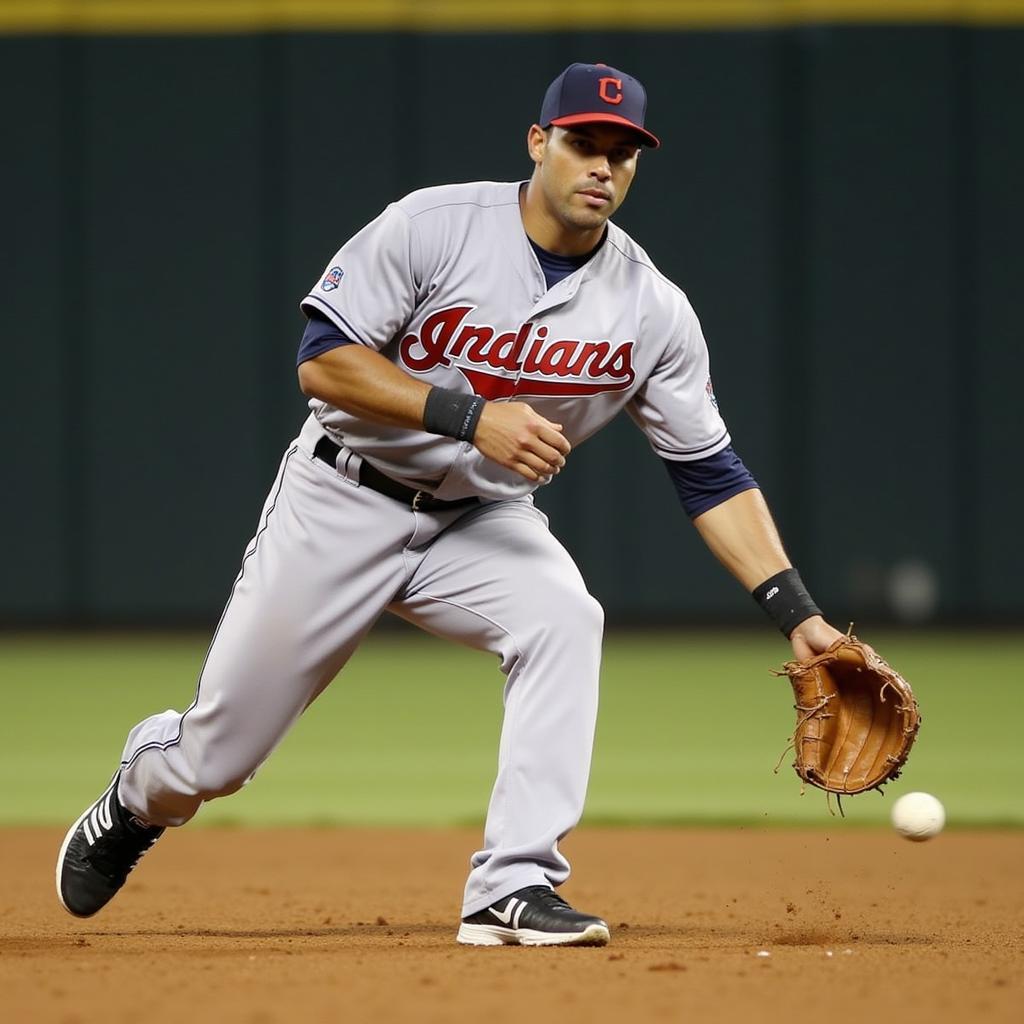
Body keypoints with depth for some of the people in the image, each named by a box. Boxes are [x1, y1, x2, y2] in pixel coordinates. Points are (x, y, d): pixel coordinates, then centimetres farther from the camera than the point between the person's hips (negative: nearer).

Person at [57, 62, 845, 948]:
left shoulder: (653, 310, -10)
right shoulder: (434, 227, -19)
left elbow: (711, 474, -6)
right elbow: (322, 361, -19)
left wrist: (798, 614, -15)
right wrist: (470, 416, -30)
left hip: (482, 519, 2)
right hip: (341, 505, -2)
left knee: (564, 617, -32)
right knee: (216, 757, 2)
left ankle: (514, 890, -28)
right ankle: (143, 793, 42)